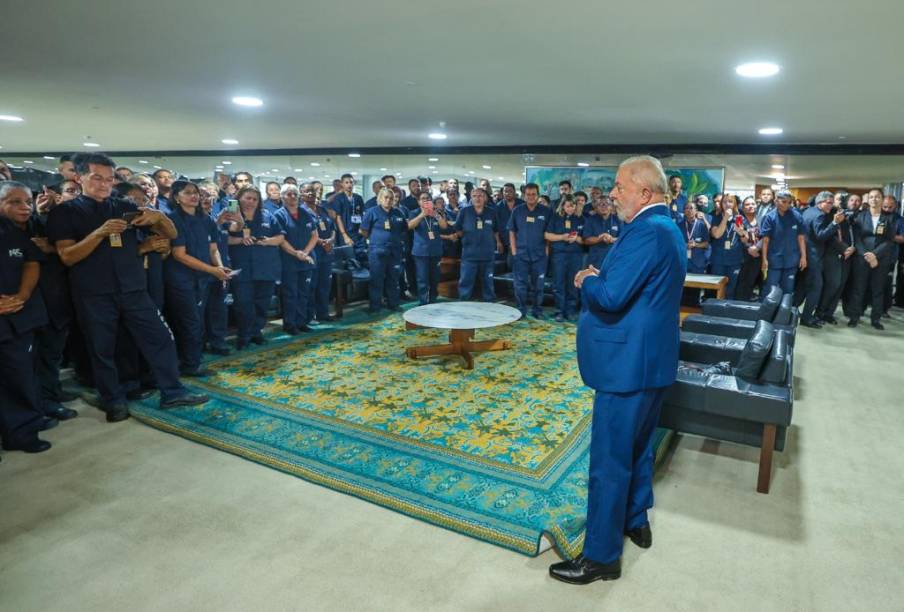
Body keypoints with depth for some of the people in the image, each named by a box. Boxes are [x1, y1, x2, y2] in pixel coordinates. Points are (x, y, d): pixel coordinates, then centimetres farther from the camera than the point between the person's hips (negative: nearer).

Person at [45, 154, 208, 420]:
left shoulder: (125, 207, 9)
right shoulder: (64, 212, 1)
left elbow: (171, 234, 8)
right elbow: (67, 256, -10)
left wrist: (158, 217, -15)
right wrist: (100, 232, -23)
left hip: (134, 288, 3)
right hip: (93, 294, -2)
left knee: (160, 338, 1)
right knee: (102, 349, 8)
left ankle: (172, 393, 11)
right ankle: (114, 402, 23)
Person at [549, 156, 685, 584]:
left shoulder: (646, 231, -21)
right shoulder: (667, 228, 12)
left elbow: (610, 296, -29)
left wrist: (586, 280, -10)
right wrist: (601, 278, 3)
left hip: (629, 361, -11)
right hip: (652, 357, 11)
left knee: (610, 459, 1)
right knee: (638, 446, 24)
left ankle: (601, 556, 14)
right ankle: (636, 521, 42)